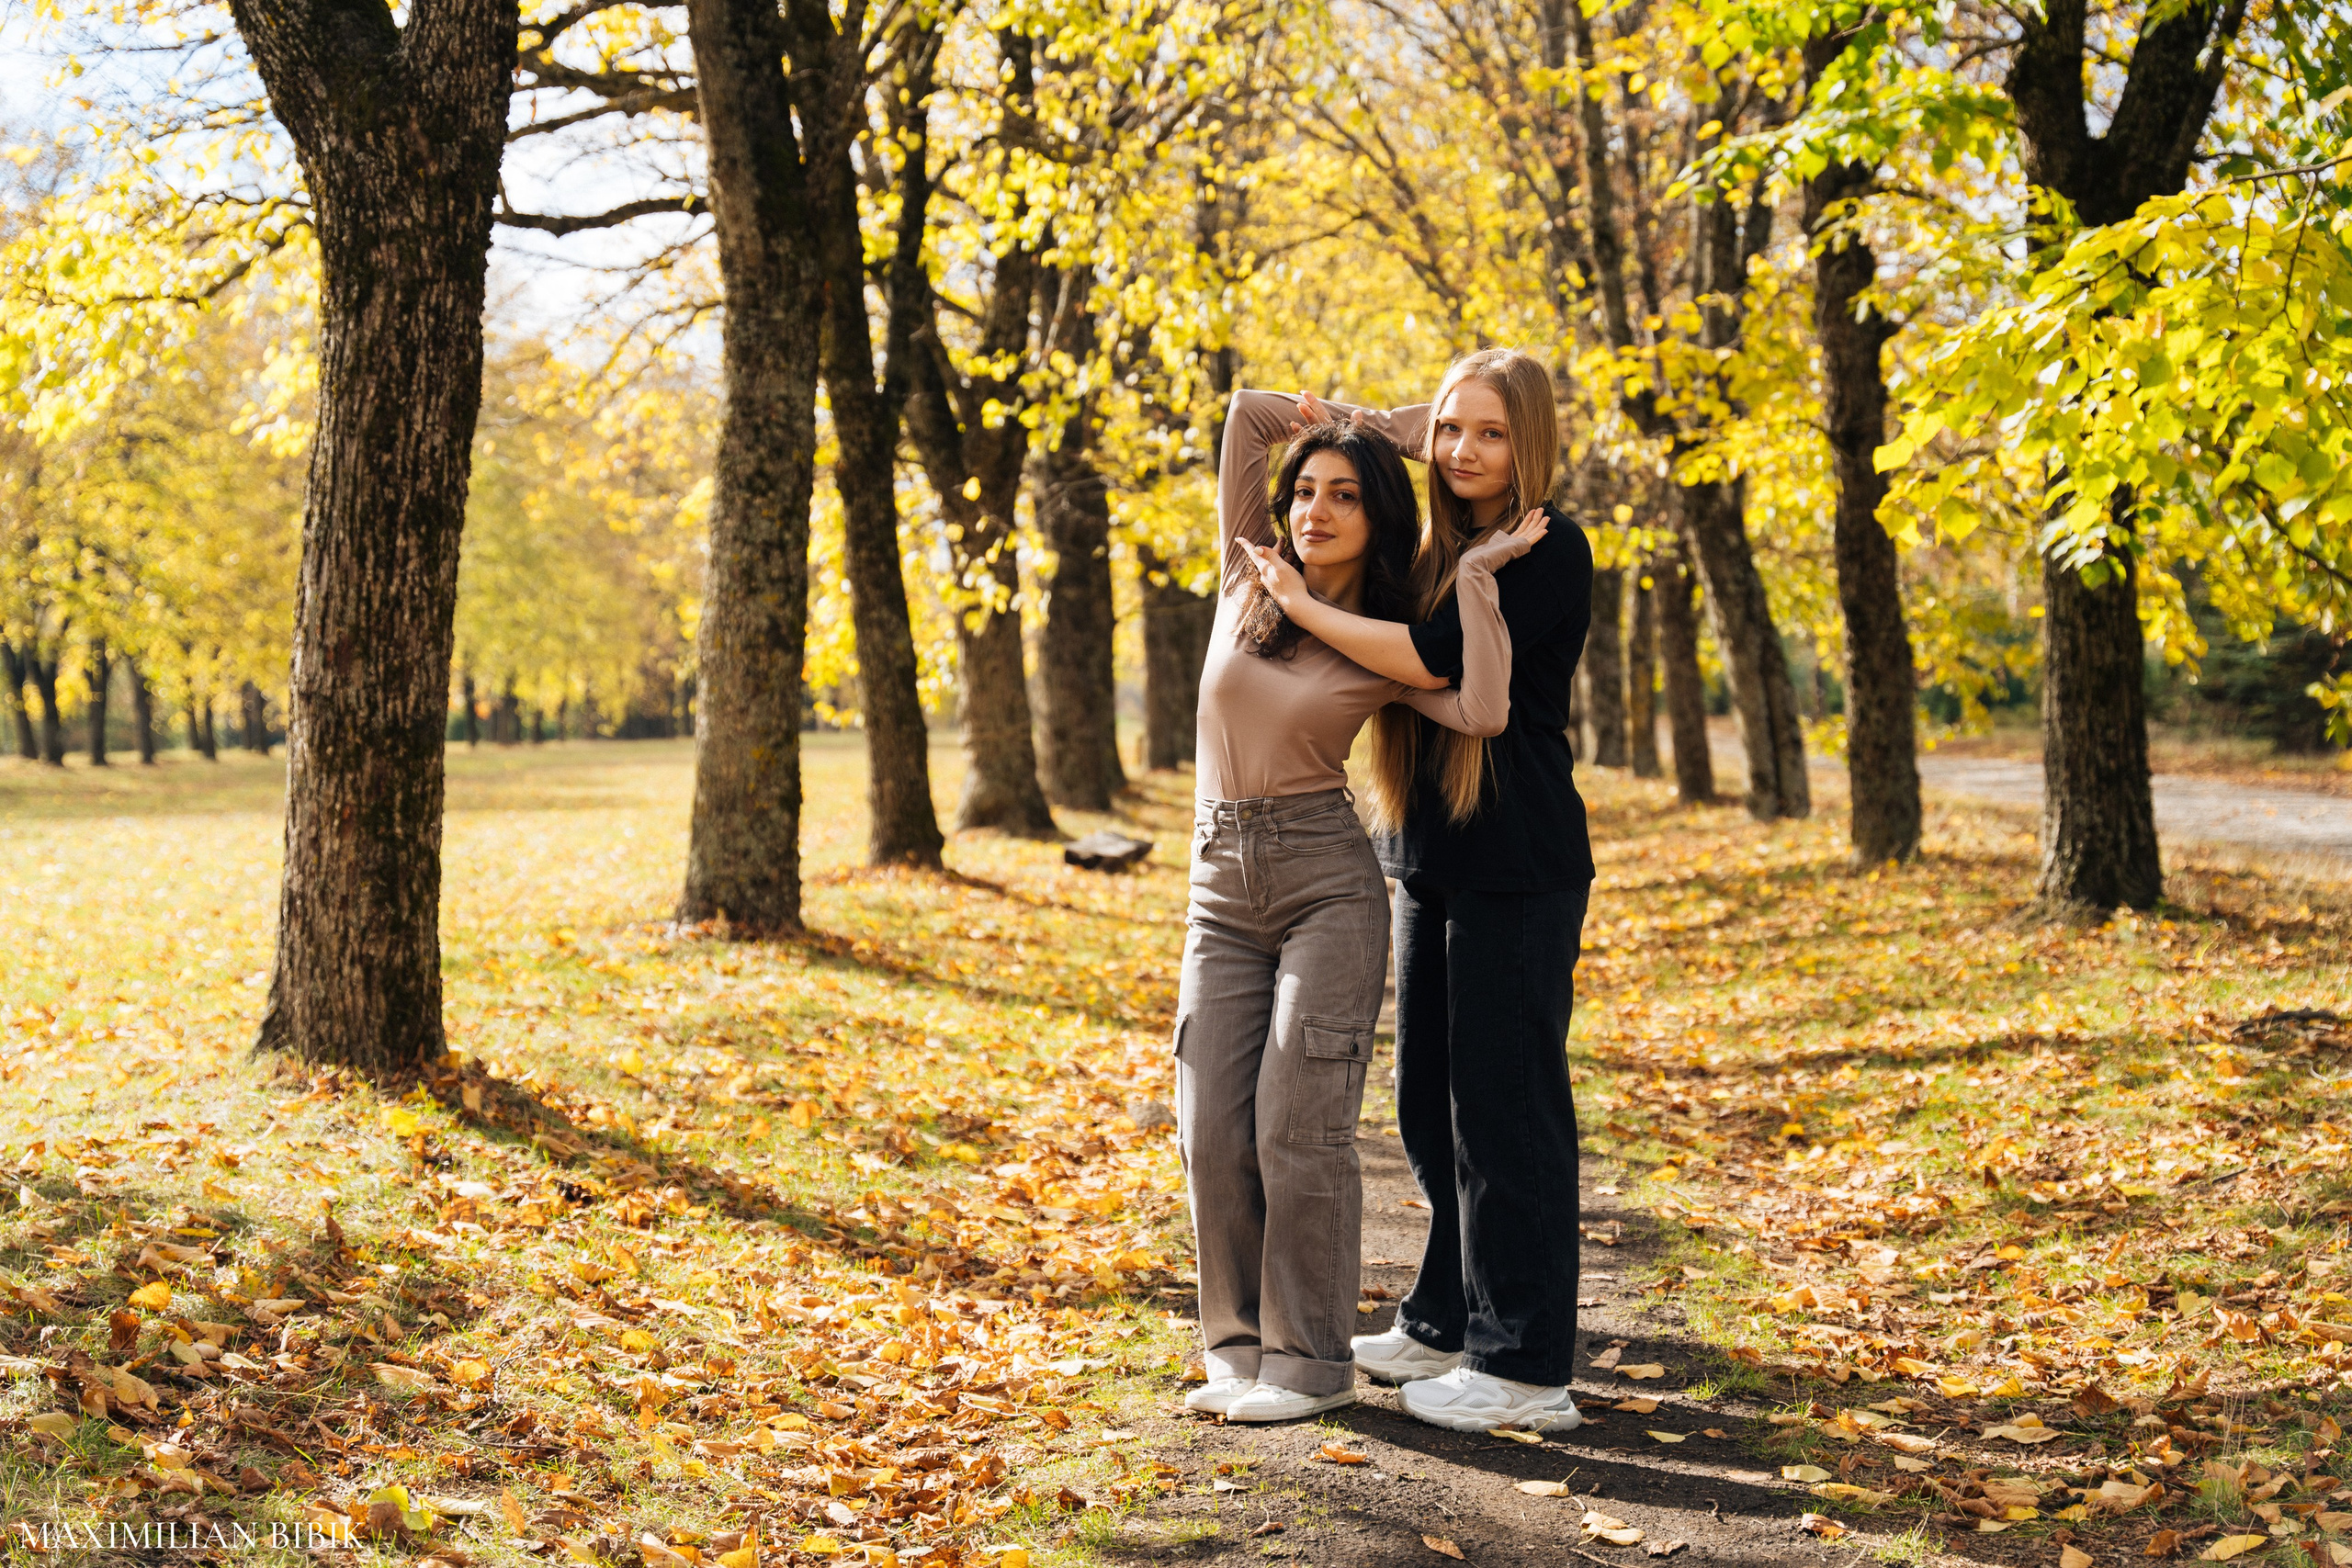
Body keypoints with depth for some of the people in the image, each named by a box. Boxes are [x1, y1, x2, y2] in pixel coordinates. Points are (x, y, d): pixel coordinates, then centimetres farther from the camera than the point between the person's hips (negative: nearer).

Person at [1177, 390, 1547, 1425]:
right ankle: (1240, 1347, 16)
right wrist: (1368, 423, 13)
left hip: (1327, 881, -3)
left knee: (1298, 1129, -6)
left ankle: (1310, 1363, 6)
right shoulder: (1250, 584, 8)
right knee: (1214, 1133, 1)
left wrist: (1475, 573, -14)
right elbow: (1247, 412, 9)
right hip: (1221, 887, 4)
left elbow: (1483, 713, -20)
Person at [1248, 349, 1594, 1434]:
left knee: (1505, 1109, -3)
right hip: (1430, 859, 8)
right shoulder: (1435, 552, 13)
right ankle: (1446, 1325, 29)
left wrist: (1300, 604, -12)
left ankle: (1525, 1366, 6)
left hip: (1518, 868, -8)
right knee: (1429, 1103, 15)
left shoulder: (1550, 554, -11)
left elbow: (1430, 655, -21)